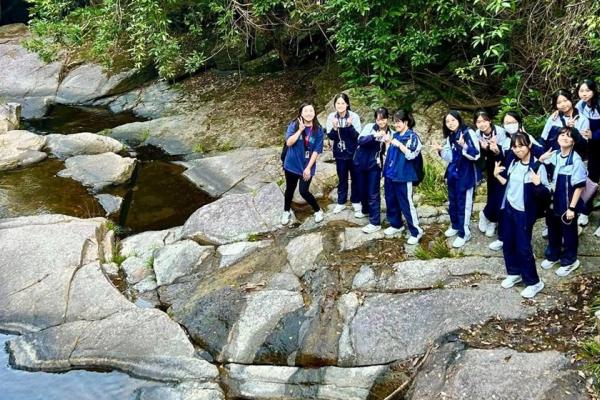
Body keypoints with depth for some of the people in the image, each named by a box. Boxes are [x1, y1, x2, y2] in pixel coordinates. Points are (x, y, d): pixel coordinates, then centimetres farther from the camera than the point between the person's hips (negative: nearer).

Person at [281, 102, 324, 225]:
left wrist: (308, 168, -13)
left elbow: (316, 151, -9)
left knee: (304, 191, -4)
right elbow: (289, 142, -20)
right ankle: (287, 212, 38)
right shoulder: (294, 125, -10)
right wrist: (300, 129, -27)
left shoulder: (318, 130, -9)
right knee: (290, 189, 15)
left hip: (307, 166, -1)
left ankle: (318, 211, 20)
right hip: (292, 164, 1)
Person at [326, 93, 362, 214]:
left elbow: (357, 135, -16)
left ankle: (356, 201, 26)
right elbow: (330, 136, -7)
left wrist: (350, 126, -32)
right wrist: (334, 128, -27)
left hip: (353, 152, -2)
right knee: (342, 178, 13)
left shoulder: (354, 116, -15)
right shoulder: (331, 117, -8)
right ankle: (341, 202, 25)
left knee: (355, 177, 11)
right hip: (339, 153, 2)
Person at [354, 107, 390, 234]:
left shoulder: (389, 132, -2)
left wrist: (388, 141, -21)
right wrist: (375, 136, -38)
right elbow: (360, 140, -24)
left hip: (375, 165, -1)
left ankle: (375, 223, 0)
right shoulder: (369, 127, -9)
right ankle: (365, 210, 42)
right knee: (362, 189, 16)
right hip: (361, 162, 1)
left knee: (373, 193, -4)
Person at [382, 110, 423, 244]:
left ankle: (416, 231, 6)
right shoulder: (395, 135, 11)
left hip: (403, 176, -7)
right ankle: (396, 225, 34)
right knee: (391, 202, 16)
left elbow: (411, 155, -18)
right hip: (390, 174, 7)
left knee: (406, 204, -4)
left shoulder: (412, 137, -8)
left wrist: (399, 144, -19)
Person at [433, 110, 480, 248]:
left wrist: (464, 146, -37)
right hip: (453, 174, 8)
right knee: (452, 202, 19)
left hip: (466, 175, -8)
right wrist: (441, 150, -3)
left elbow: (476, 155, -21)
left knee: (463, 204, 1)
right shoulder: (450, 137, 8)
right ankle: (455, 226, 38)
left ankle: (464, 233, 11)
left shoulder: (469, 133, -15)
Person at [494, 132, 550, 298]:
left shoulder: (538, 166, -18)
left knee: (523, 247, -2)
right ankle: (514, 273, 35)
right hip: (508, 209, 7)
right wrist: (497, 175, 3)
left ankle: (534, 282, 12)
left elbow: (545, 194, -20)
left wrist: (537, 184, -38)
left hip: (524, 213, -7)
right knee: (508, 243, 16)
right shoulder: (513, 163, 2)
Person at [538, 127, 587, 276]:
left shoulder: (576, 160, -20)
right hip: (553, 201, 5)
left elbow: (579, 186, -17)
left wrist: (572, 207, -17)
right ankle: (553, 255, 42)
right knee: (553, 230, 21)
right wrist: (541, 159, -11)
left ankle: (569, 261, 30)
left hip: (568, 204, -5)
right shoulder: (554, 155, -4)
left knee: (568, 233, 11)